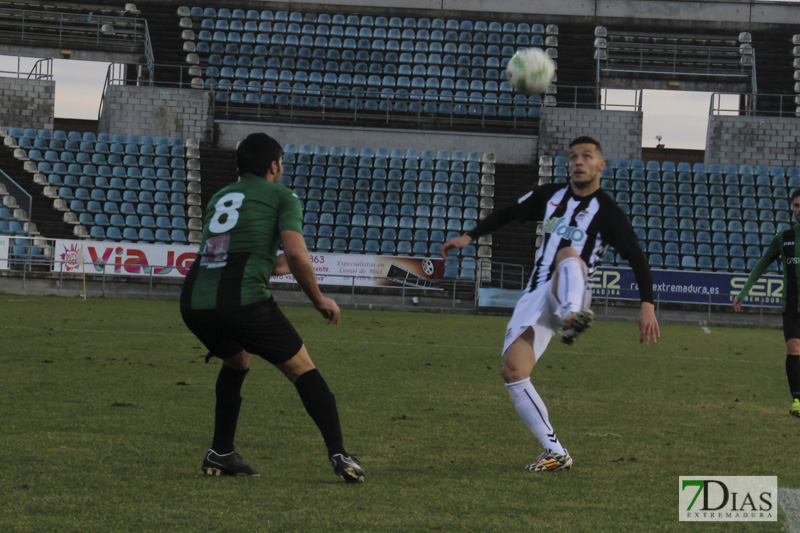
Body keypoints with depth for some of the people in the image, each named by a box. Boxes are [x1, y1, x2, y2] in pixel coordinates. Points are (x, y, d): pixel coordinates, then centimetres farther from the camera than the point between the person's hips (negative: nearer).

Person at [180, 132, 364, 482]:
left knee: (236, 362, 34)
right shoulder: (281, 196, 11)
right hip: (243, 300, -6)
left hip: (194, 302, 6)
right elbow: (297, 256, -5)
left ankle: (220, 454, 26)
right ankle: (339, 456, -4)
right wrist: (319, 300, 10)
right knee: (303, 370, 7)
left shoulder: (219, 199, 29)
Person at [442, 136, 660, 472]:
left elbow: (636, 258, -7)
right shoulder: (550, 195, 15)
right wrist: (469, 237, 18)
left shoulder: (606, 211, -1)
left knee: (569, 254, -36)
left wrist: (647, 306, -19)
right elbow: (508, 214, 29)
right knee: (513, 372, -10)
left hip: (568, 293, -5)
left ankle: (572, 317, -69)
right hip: (535, 295, 5)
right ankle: (556, 454, -5)